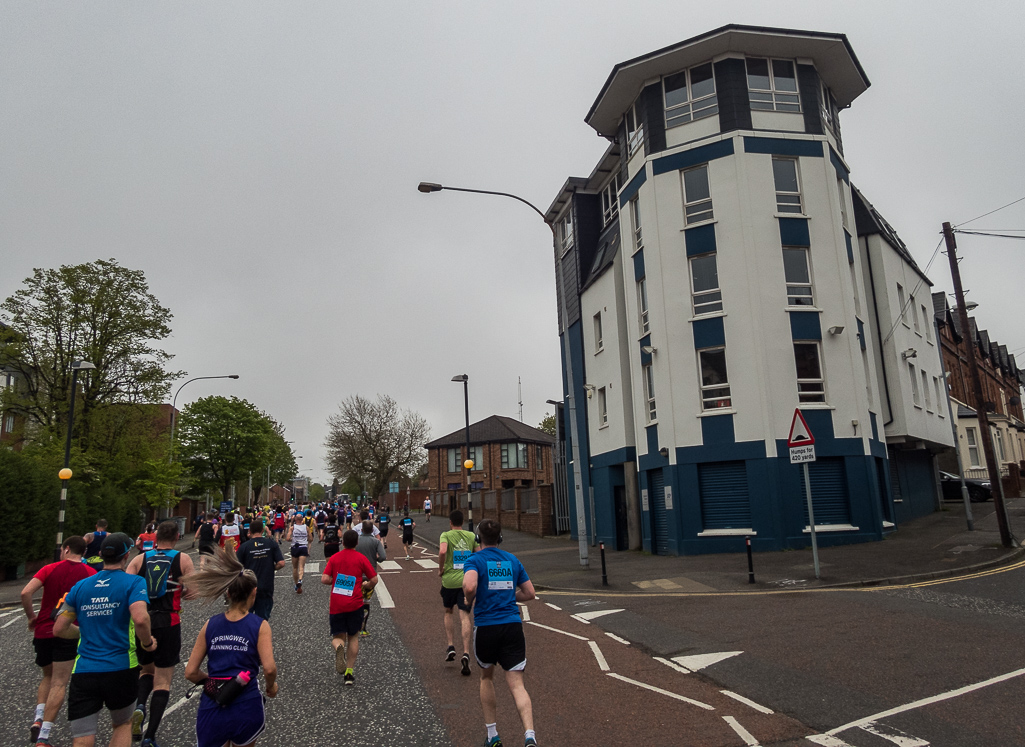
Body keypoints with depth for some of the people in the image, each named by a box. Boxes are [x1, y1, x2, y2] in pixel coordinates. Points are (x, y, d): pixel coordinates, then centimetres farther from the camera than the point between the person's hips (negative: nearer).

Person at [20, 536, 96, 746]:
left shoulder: (50, 569, 1)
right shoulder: (91, 573, 1)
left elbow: (25, 592, -11)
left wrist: (31, 617, 2)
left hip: (42, 632, 2)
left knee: (48, 677, 24)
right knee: (59, 684, 2)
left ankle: (38, 718, 6)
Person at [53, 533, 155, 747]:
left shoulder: (80, 586, 8)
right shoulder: (133, 582, -7)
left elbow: (59, 629, 11)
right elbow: (140, 619, -23)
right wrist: (147, 643, -4)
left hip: (83, 672, 3)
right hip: (120, 669, -3)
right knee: (123, 724, 23)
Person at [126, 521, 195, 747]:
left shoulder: (140, 559, 4)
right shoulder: (183, 559, -1)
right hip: (168, 624, -2)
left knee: (147, 669, 26)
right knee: (163, 680, 8)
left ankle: (139, 706, -1)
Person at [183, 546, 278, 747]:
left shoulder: (210, 625, 4)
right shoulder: (259, 625, -5)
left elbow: (190, 672, 4)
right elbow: (269, 668, -14)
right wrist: (271, 686, 5)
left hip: (211, 708, 1)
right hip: (246, 708, -1)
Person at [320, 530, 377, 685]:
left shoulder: (334, 558, 2)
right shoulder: (361, 559, -3)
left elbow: (324, 579, -5)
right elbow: (374, 580, -3)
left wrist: (336, 580, 14)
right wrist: (366, 586, 17)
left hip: (336, 605, 1)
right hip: (355, 604, -1)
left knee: (338, 636, 13)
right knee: (353, 636, 15)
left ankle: (338, 647, -23)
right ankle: (349, 672, 10)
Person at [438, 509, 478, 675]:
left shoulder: (446, 535, -3)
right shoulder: (471, 536, 7)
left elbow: (442, 551, -22)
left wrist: (440, 569, -7)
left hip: (449, 580, -1)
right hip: (467, 580, 1)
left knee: (449, 612, 22)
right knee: (464, 616, -1)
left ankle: (450, 647, 16)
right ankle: (465, 654, -13)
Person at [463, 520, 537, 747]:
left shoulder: (475, 560, -4)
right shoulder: (512, 560, 10)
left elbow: (469, 586, -24)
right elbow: (529, 593, 14)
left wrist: (469, 600, -4)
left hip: (485, 627, -2)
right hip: (513, 626, 2)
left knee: (486, 678, 22)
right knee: (517, 685, 1)